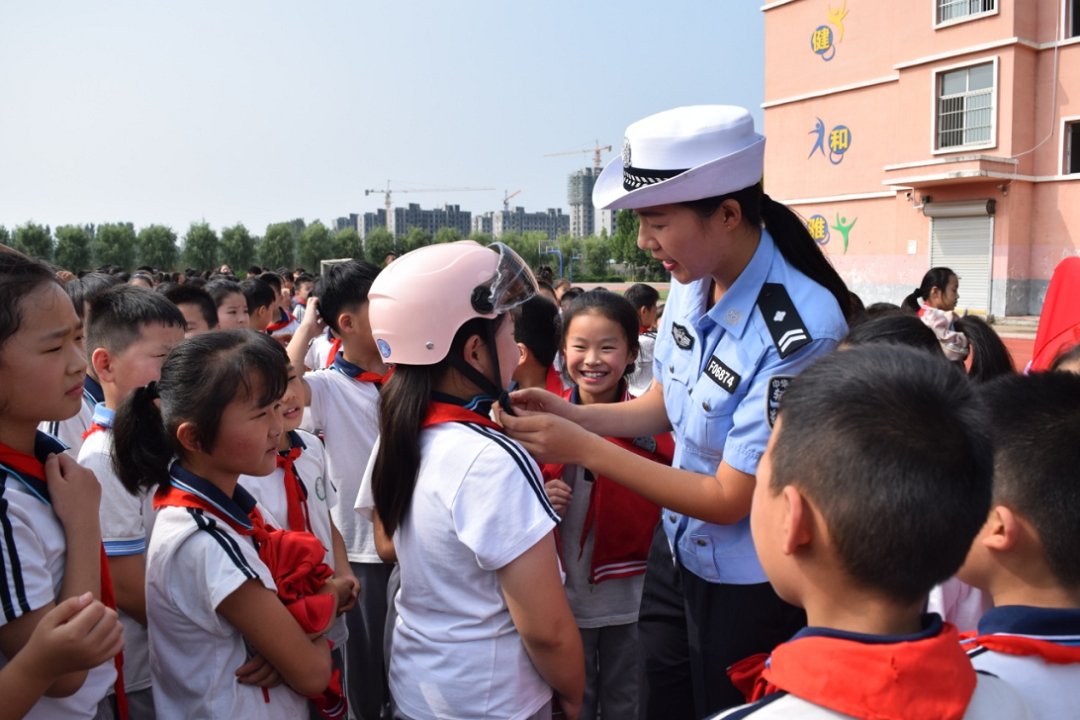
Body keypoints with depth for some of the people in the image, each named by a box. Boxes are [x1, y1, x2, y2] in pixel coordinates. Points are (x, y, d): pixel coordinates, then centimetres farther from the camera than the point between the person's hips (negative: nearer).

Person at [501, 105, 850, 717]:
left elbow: (728, 499, -23)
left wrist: (583, 449, -24)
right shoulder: (693, 284, -9)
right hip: (676, 554, 7)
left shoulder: (800, 330, -29)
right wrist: (569, 414, -9)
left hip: (749, 588, -6)